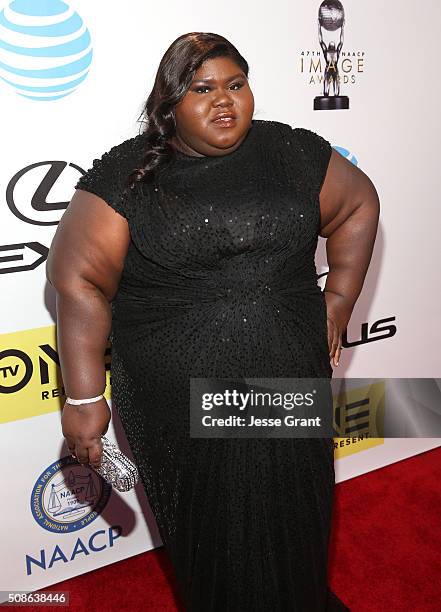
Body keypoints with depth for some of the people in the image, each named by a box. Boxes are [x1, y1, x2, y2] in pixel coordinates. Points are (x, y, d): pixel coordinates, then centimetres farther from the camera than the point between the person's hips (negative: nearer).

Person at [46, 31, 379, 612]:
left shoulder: (292, 151, 2)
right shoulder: (127, 174, -7)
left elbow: (358, 206, 14)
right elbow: (79, 280, -10)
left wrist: (337, 305, 8)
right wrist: (84, 398, -13)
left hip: (289, 389, 3)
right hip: (179, 407, -2)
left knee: (292, 521, 21)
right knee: (210, 532, 17)